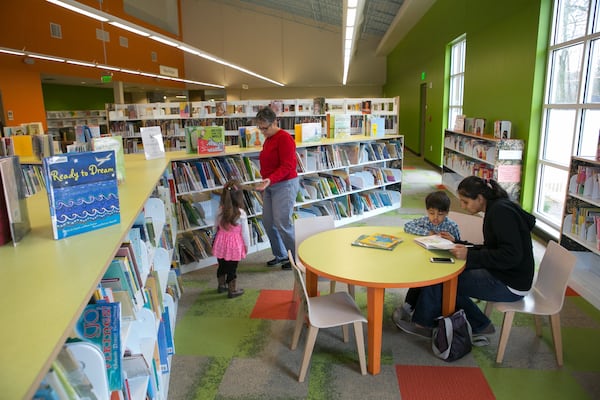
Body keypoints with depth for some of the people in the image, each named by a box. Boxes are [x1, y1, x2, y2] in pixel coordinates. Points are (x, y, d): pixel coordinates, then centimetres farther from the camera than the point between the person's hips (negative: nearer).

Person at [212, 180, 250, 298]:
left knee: (222, 265, 21)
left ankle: (221, 285, 40)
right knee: (232, 269, 9)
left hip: (221, 242, 4)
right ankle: (233, 290, 22)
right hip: (234, 244, -4)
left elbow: (216, 224, 8)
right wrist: (247, 245, 2)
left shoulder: (221, 210, -8)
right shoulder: (241, 214, -18)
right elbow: (245, 232, -11)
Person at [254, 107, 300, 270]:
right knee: (268, 222, 10)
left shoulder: (284, 138, -15)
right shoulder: (268, 139, 12)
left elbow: (287, 166, -22)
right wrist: (265, 183, 21)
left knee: (283, 224, -7)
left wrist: (270, 180, -33)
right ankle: (280, 255, 26)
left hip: (285, 185, -9)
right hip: (270, 185, 9)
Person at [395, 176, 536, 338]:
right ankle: (480, 326, 16)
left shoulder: (501, 212, -21)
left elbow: (511, 256, -26)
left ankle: (422, 324, 16)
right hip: (501, 274, 9)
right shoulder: (495, 209, 9)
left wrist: (469, 255, -24)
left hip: (510, 285, -9)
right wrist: (458, 245, 5)